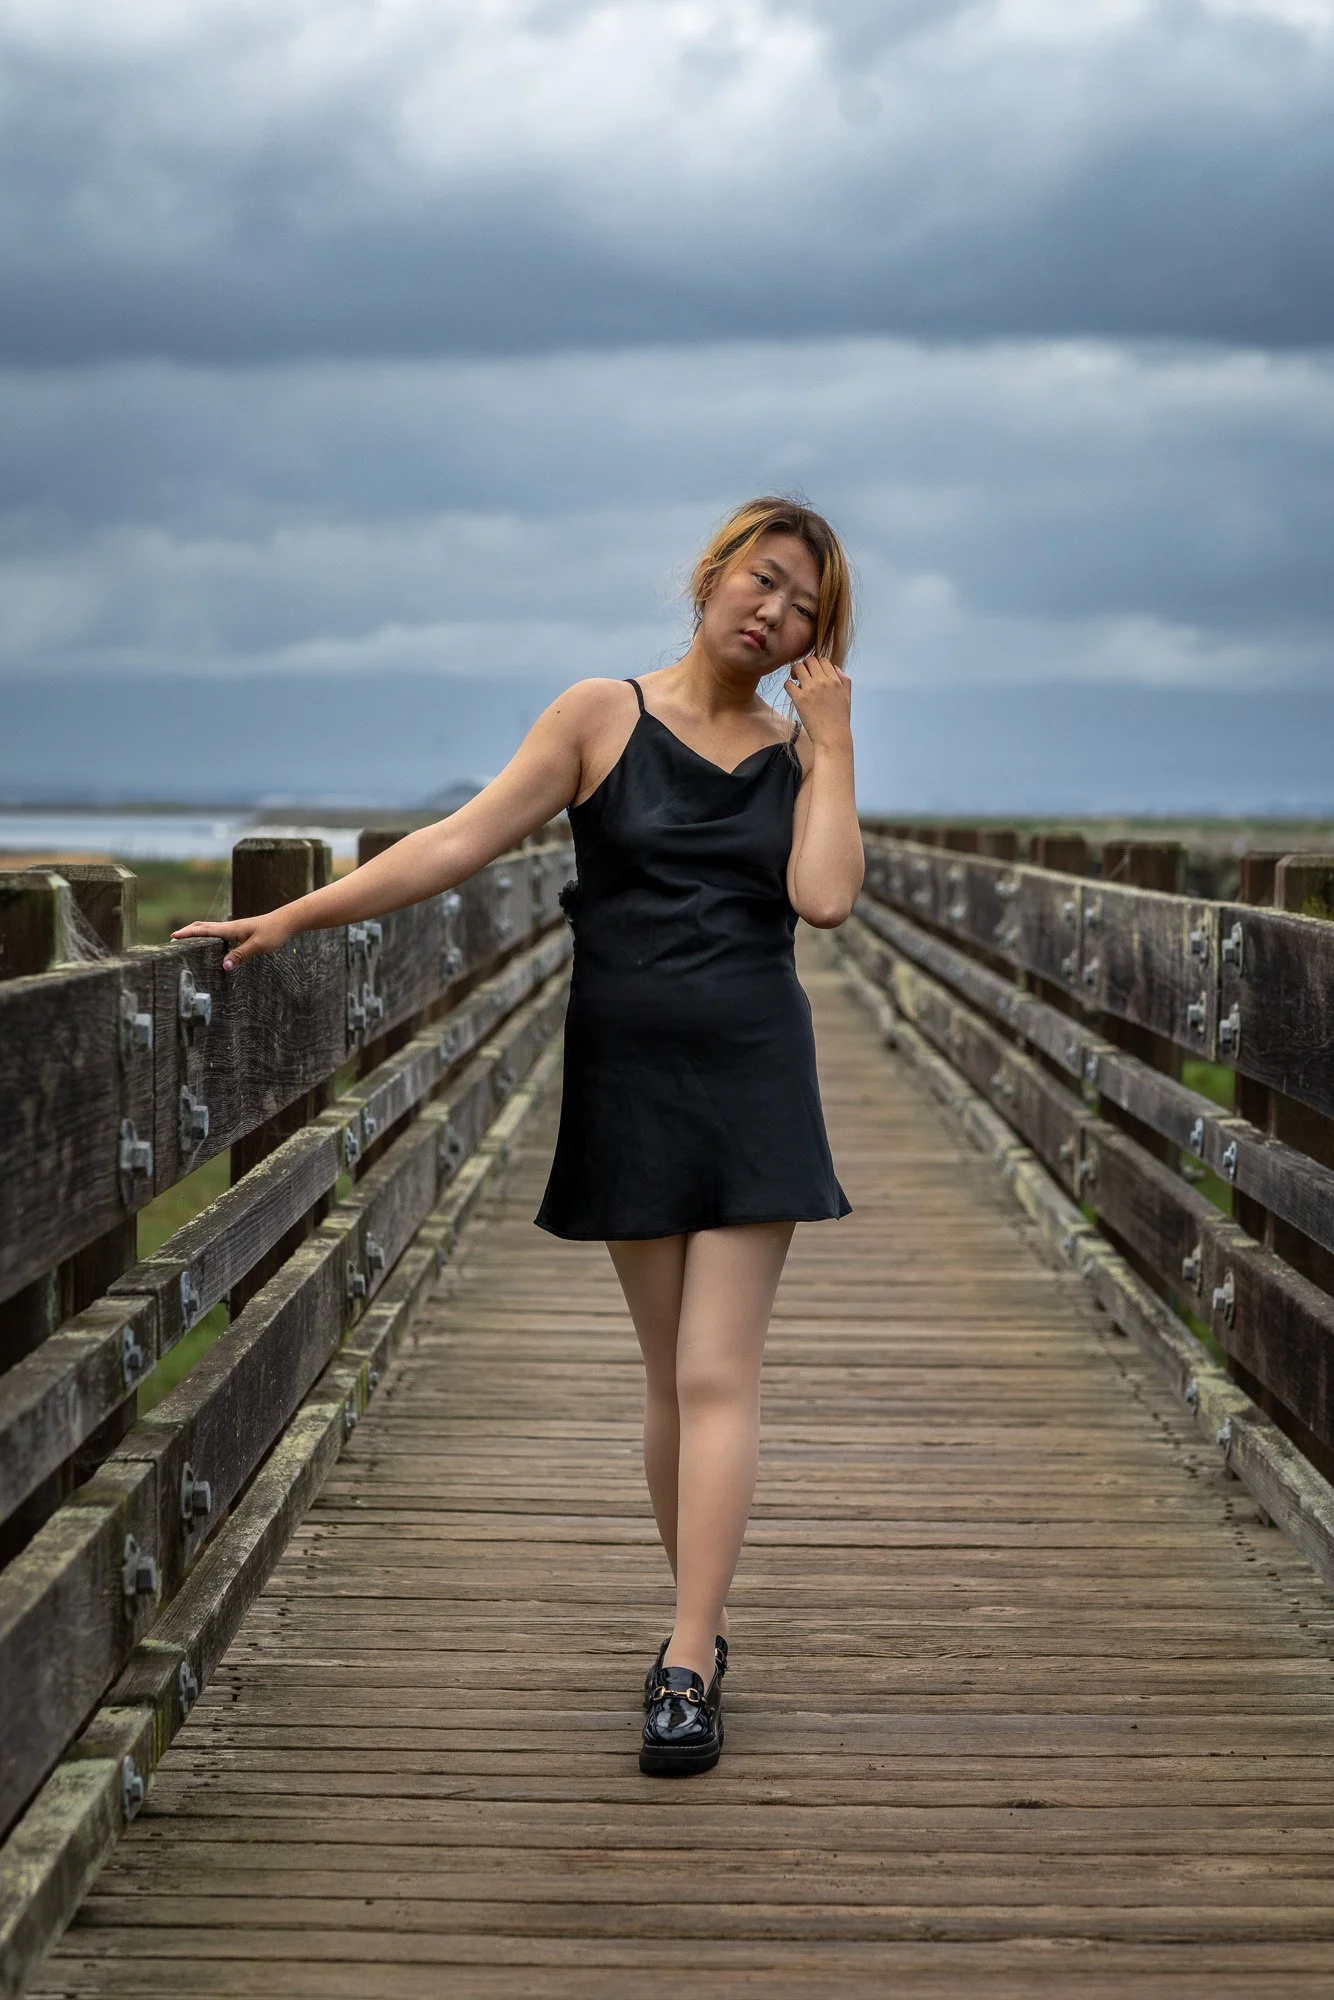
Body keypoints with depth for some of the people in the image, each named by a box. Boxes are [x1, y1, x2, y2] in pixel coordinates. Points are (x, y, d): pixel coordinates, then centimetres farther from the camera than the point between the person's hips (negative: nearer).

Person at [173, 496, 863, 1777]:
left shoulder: (800, 755, 7)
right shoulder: (603, 718, 1)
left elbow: (824, 896, -11)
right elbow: (460, 842, -6)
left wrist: (831, 736, -6)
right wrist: (297, 914, -13)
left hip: (753, 1082, 0)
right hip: (626, 1081, 0)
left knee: (717, 1375, -6)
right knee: (670, 1375, 8)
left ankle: (686, 1666, -6)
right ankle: (704, 1622, 21)